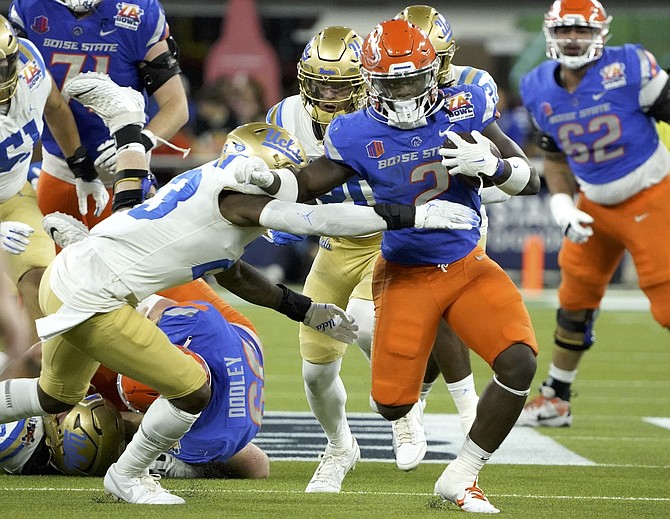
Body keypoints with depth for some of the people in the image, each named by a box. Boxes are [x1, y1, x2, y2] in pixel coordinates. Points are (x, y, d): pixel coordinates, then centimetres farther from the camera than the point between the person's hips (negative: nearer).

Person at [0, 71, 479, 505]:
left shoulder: (208, 185, 13)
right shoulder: (235, 197, -15)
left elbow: (230, 274, 26)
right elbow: (316, 220, -22)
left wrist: (304, 309, 28)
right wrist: (415, 216, -20)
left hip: (66, 277, 10)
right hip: (88, 298, -10)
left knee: (57, 397, 31)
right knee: (192, 392, -1)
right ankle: (128, 477, 19)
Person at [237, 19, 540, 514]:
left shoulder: (464, 108, -10)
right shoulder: (359, 134, -12)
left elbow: (530, 178, -8)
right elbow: (304, 185, -7)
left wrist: (491, 165, -30)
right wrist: (264, 179, -28)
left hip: (469, 267, 1)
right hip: (406, 276, -1)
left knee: (519, 363, -21)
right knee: (392, 405, -2)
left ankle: (461, 477, -4)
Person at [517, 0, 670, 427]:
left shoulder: (629, 69, -19)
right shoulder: (540, 91, -2)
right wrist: (561, 203, -6)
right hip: (595, 205, 6)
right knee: (576, 299, 14)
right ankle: (556, 401, 28)